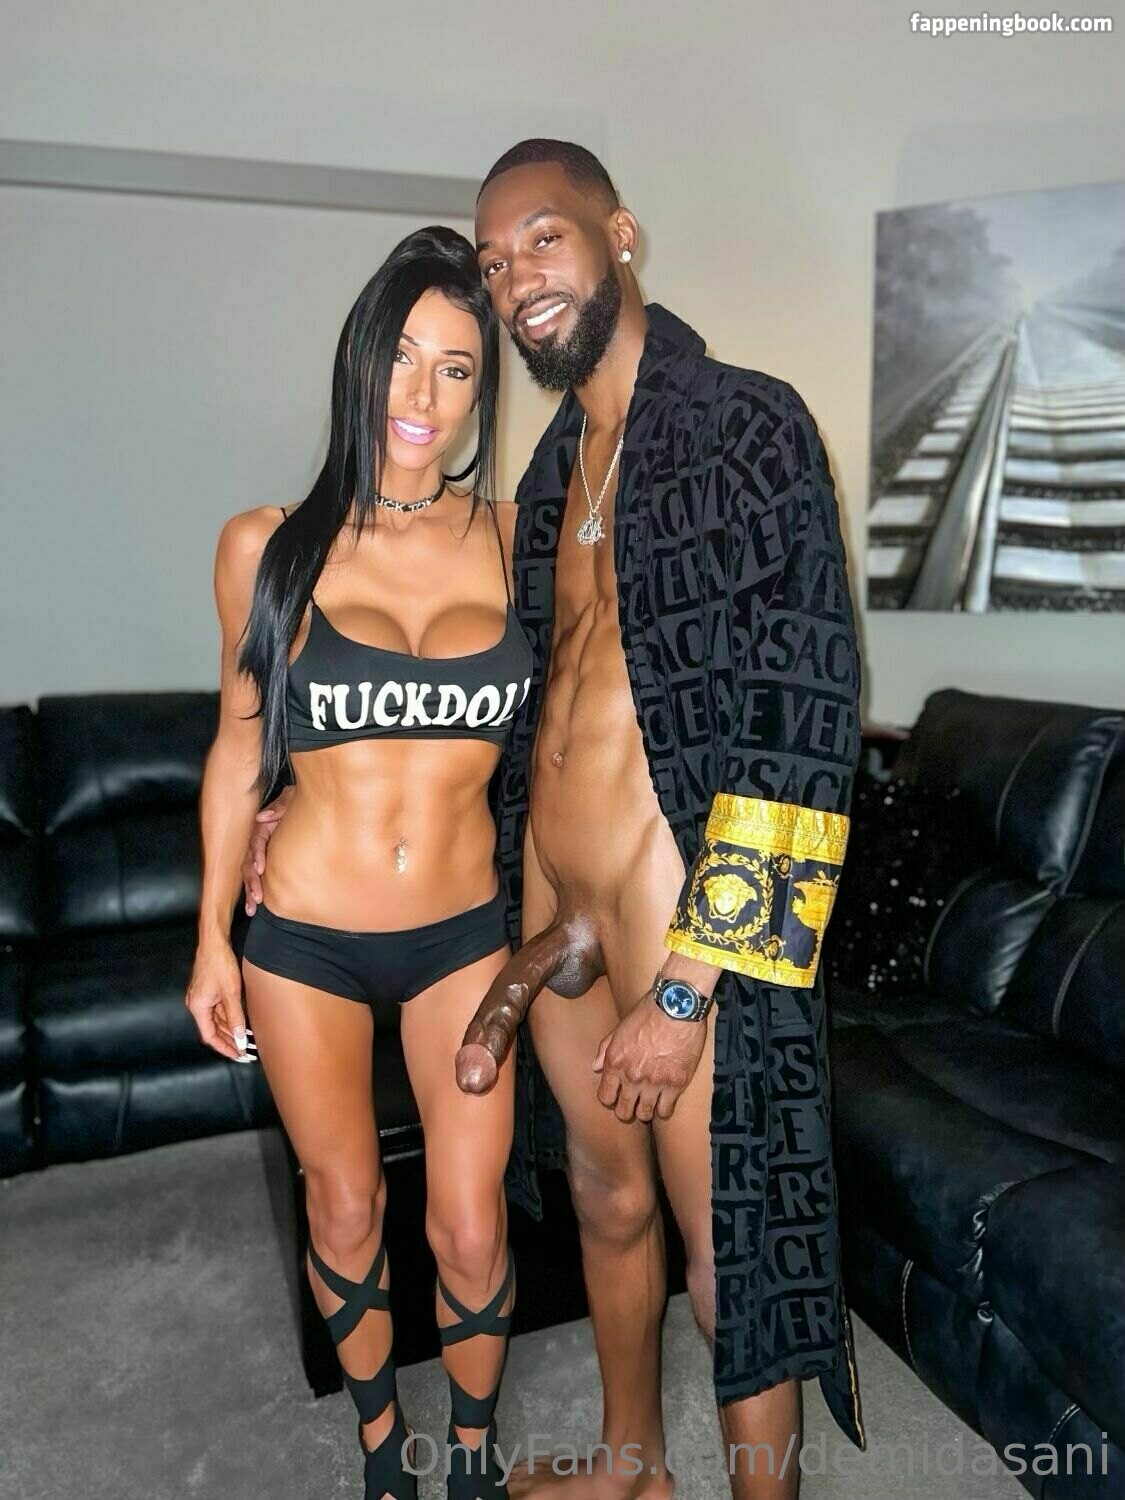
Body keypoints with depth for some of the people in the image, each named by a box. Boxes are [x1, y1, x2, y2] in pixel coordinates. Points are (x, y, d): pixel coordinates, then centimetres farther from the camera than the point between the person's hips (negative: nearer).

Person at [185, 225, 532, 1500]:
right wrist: (213, 936, 4)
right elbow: (239, 742, 2)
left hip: (464, 933, 1)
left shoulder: (514, 541, -4)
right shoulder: (267, 547, -6)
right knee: (345, 1208, 18)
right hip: (305, 941, 0)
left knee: (469, 1229, 10)